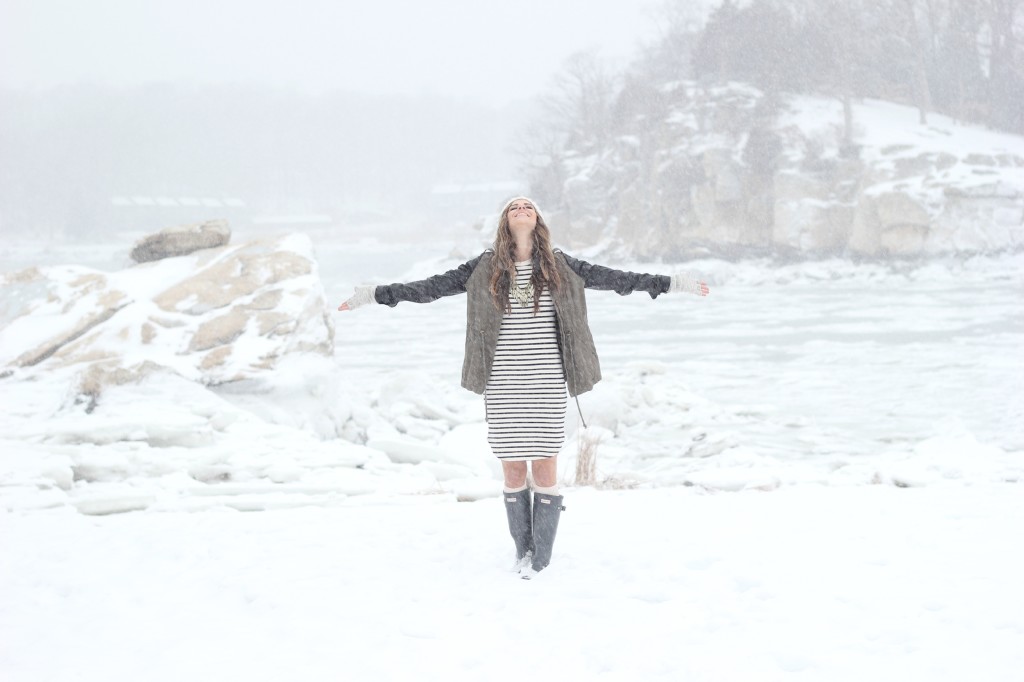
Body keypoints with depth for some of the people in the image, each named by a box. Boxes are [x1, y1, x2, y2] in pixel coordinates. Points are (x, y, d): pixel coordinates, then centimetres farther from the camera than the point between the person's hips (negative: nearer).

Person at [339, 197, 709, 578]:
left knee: (545, 468, 0)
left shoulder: (560, 266, 5)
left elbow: (613, 279, 8)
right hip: (502, 387, 0)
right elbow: (429, 288, 4)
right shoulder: (484, 269, 4)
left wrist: (677, 284, 9)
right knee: (513, 470, 6)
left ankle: (541, 558, 11)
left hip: (547, 386, 0)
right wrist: (372, 295, 2)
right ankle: (523, 551, 21)